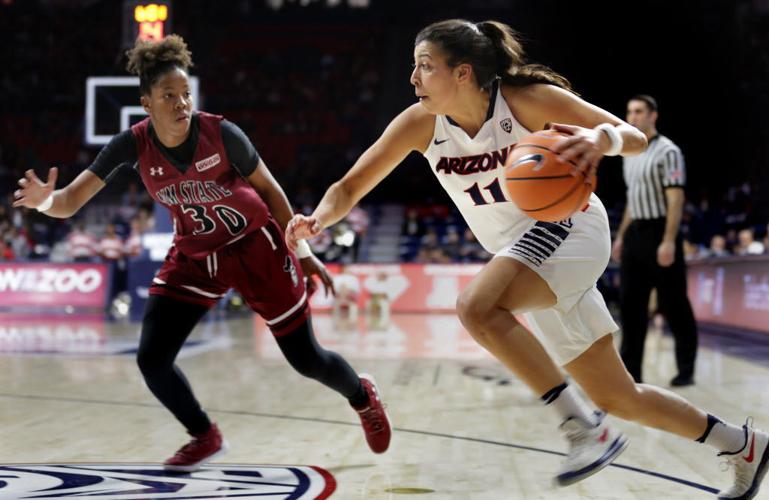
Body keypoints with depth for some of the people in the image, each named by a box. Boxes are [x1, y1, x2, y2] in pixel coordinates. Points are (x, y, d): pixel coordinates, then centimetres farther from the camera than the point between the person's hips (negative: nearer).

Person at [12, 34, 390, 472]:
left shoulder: (221, 133, -24)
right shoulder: (133, 145, -19)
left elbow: (268, 187, -8)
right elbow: (71, 202, -21)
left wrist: (302, 252, -2)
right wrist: (45, 200, -45)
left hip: (255, 245, -3)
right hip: (194, 256, 3)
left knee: (306, 359, 3)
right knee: (152, 359, -9)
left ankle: (363, 397, 38)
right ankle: (206, 438, 17)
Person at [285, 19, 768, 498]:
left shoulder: (528, 99, -20)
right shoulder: (420, 124, -8)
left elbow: (636, 138, -17)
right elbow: (349, 188, -5)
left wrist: (603, 138, -41)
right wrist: (317, 220, -27)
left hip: (568, 228, -6)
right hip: (523, 253, 6)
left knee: (477, 306, -33)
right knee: (617, 397, 10)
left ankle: (587, 429, -24)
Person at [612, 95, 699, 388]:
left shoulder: (667, 151, -9)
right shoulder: (630, 155, 16)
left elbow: (675, 199, -15)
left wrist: (669, 241, -22)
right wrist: (621, 236, 18)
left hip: (659, 233, -8)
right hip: (635, 234, 8)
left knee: (673, 305, -2)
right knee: (631, 303, 5)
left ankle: (685, 370, 6)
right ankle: (630, 370, 9)